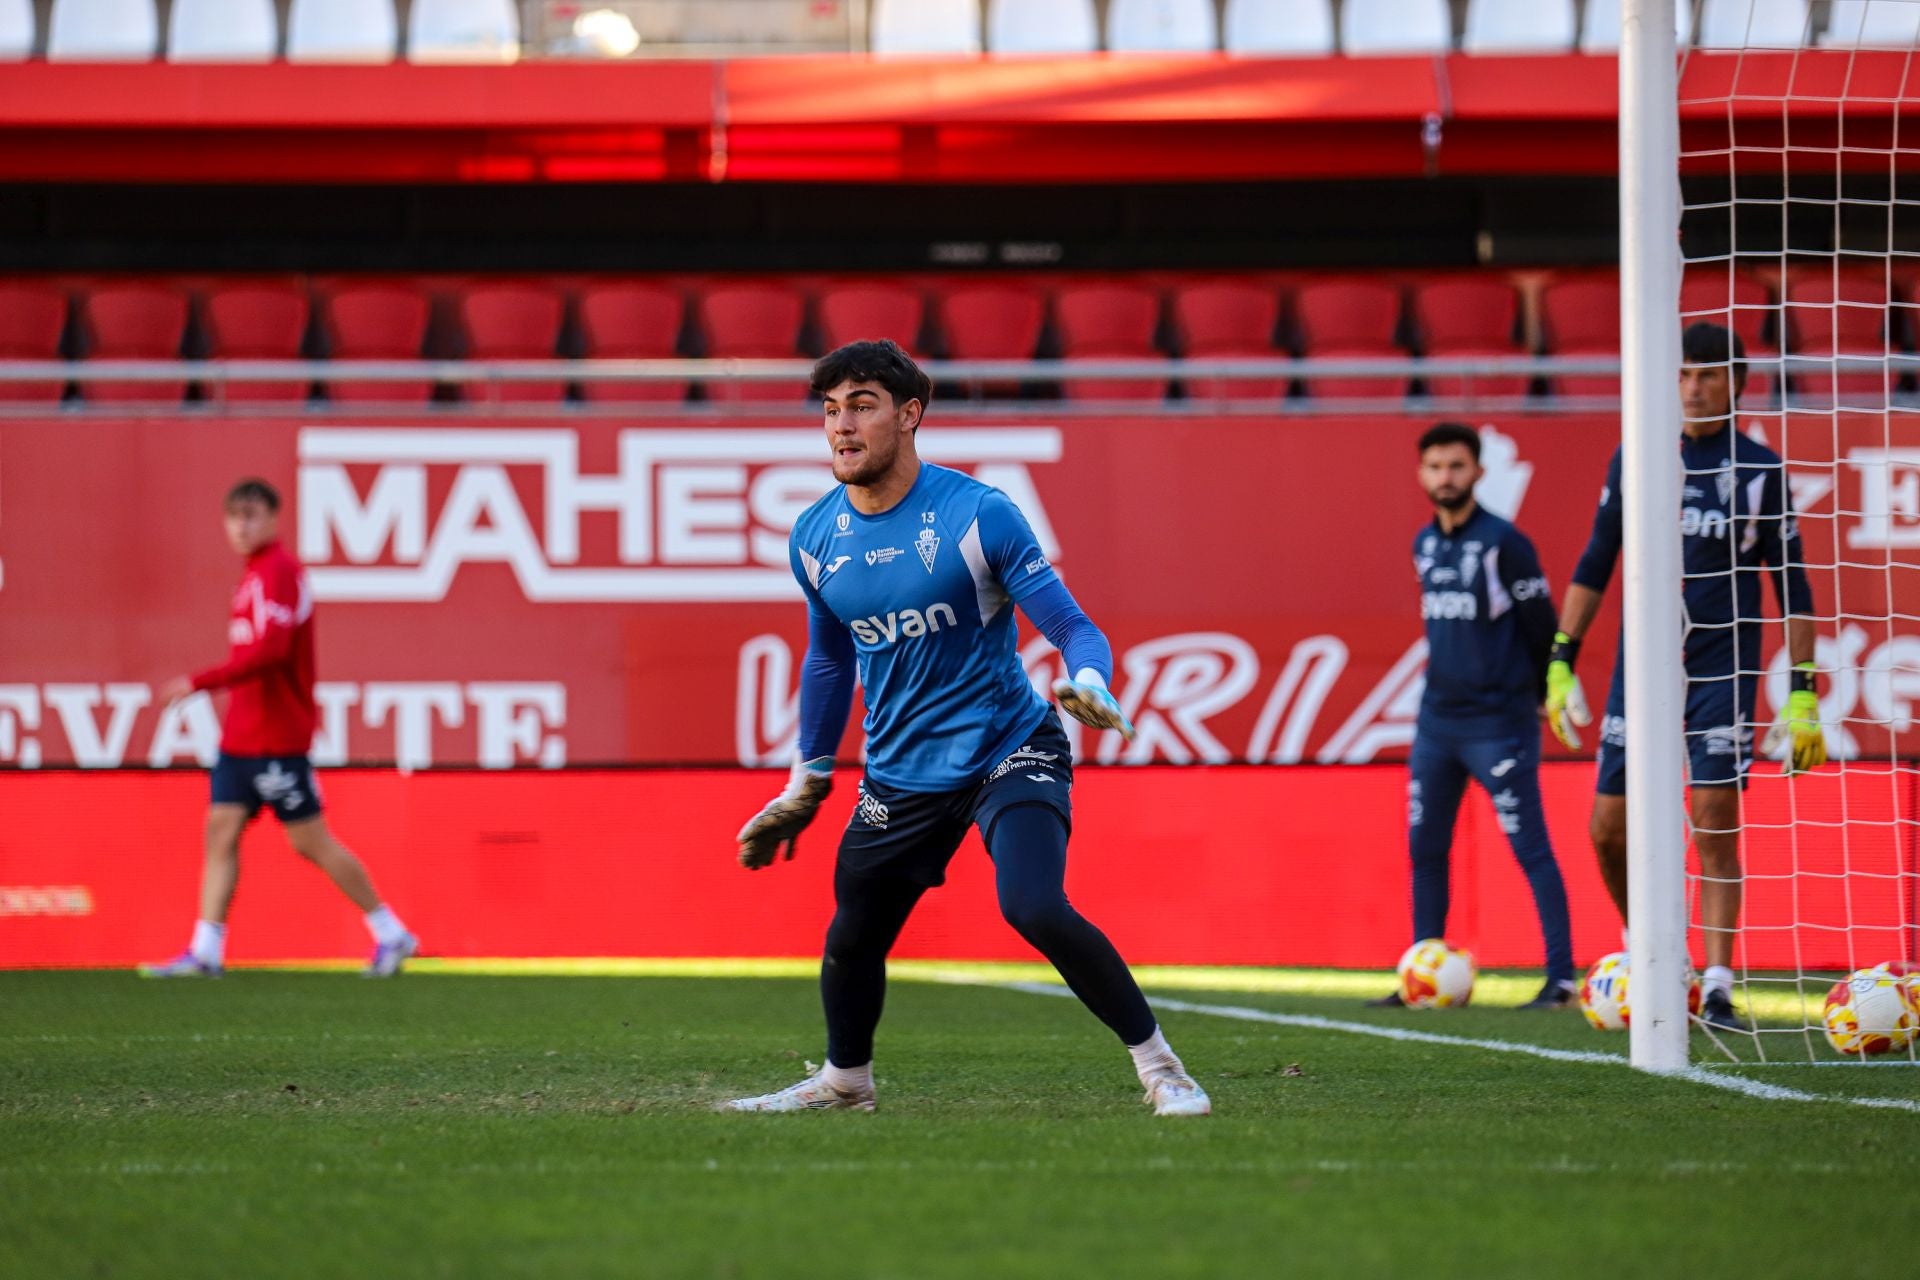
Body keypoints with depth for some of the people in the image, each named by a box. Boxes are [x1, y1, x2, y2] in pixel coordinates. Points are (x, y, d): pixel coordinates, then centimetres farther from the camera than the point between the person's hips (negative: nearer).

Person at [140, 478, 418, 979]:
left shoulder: (277, 572, -15)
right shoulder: (257, 573, 15)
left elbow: (268, 651, -27)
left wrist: (199, 683, -27)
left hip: (276, 738, -9)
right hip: (242, 734, 10)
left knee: (310, 840, -3)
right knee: (220, 830, 2)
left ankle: (391, 933, 8)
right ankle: (205, 950, 0)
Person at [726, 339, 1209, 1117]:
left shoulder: (979, 514, -14)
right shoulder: (814, 540, 1)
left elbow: (1070, 625, -14)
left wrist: (1089, 683, -36)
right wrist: (805, 783, 21)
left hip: (1009, 752, -5)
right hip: (901, 774, 5)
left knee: (1035, 908, -26)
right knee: (851, 939, 10)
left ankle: (1159, 1066, -13)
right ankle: (844, 1079, 39)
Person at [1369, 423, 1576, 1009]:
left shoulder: (1503, 543, -10)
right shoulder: (1424, 545, 11)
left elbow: (1540, 624, -5)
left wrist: (1533, 694, 3)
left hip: (1498, 724, -7)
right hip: (1437, 719, 7)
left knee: (1531, 849, -7)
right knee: (1425, 849, 9)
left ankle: (1561, 977, -6)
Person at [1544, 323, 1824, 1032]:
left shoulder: (1760, 470, 1)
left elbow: (1792, 587, 4)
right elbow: (1594, 566, 13)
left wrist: (1802, 694, -3)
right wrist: (1560, 661, 7)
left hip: (1724, 665, -3)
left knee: (1714, 827, -11)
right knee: (1609, 828, 0)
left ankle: (1718, 990, -8)